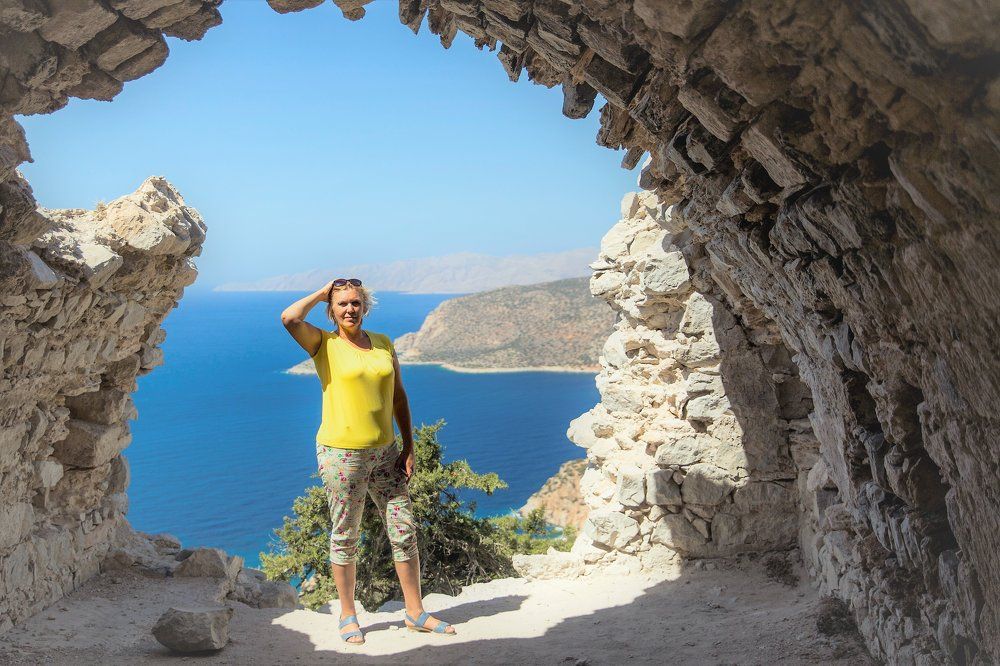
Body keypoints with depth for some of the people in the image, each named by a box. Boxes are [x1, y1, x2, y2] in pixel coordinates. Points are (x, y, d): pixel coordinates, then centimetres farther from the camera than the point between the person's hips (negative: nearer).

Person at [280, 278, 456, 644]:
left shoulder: (383, 343, 8)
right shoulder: (324, 343, -3)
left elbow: (398, 396, 13)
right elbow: (289, 318, -23)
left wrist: (409, 447, 8)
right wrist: (322, 293, -7)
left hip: (384, 452, 4)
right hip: (341, 453, -4)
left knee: (404, 531, 6)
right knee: (344, 537, 6)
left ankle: (415, 612, 19)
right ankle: (348, 617, 22)